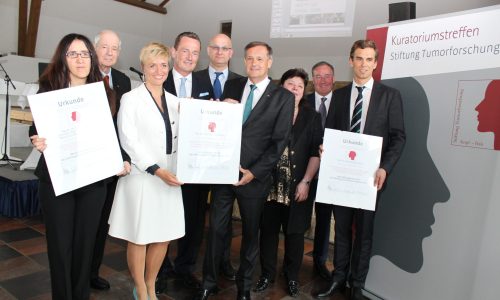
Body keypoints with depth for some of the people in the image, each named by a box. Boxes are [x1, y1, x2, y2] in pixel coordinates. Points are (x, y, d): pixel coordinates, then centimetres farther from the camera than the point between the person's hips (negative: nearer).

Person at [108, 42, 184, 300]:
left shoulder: (174, 101, 12)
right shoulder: (131, 99, -4)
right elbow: (129, 141, -12)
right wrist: (157, 170, -18)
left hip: (170, 177, 5)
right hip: (141, 177, -5)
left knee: (164, 236, 12)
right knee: (139, 237, 7)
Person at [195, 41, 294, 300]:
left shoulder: (283, 97, -2)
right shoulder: (232, 87, 8)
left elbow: (279, 141, -7)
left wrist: (254, 172, -12)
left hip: (254, 177, -2)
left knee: (250, 232, 14)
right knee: (216, 229, 7)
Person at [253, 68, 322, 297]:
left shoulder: (312, 117, 5)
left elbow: (316, 152, 0)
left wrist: (306, 181, -8)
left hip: (298, 186, 0)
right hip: (270, 184, 0)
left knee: (295, 233, 10)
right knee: (268, 230, 10)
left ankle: (292, 276, 29)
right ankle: (267, 274, 27)